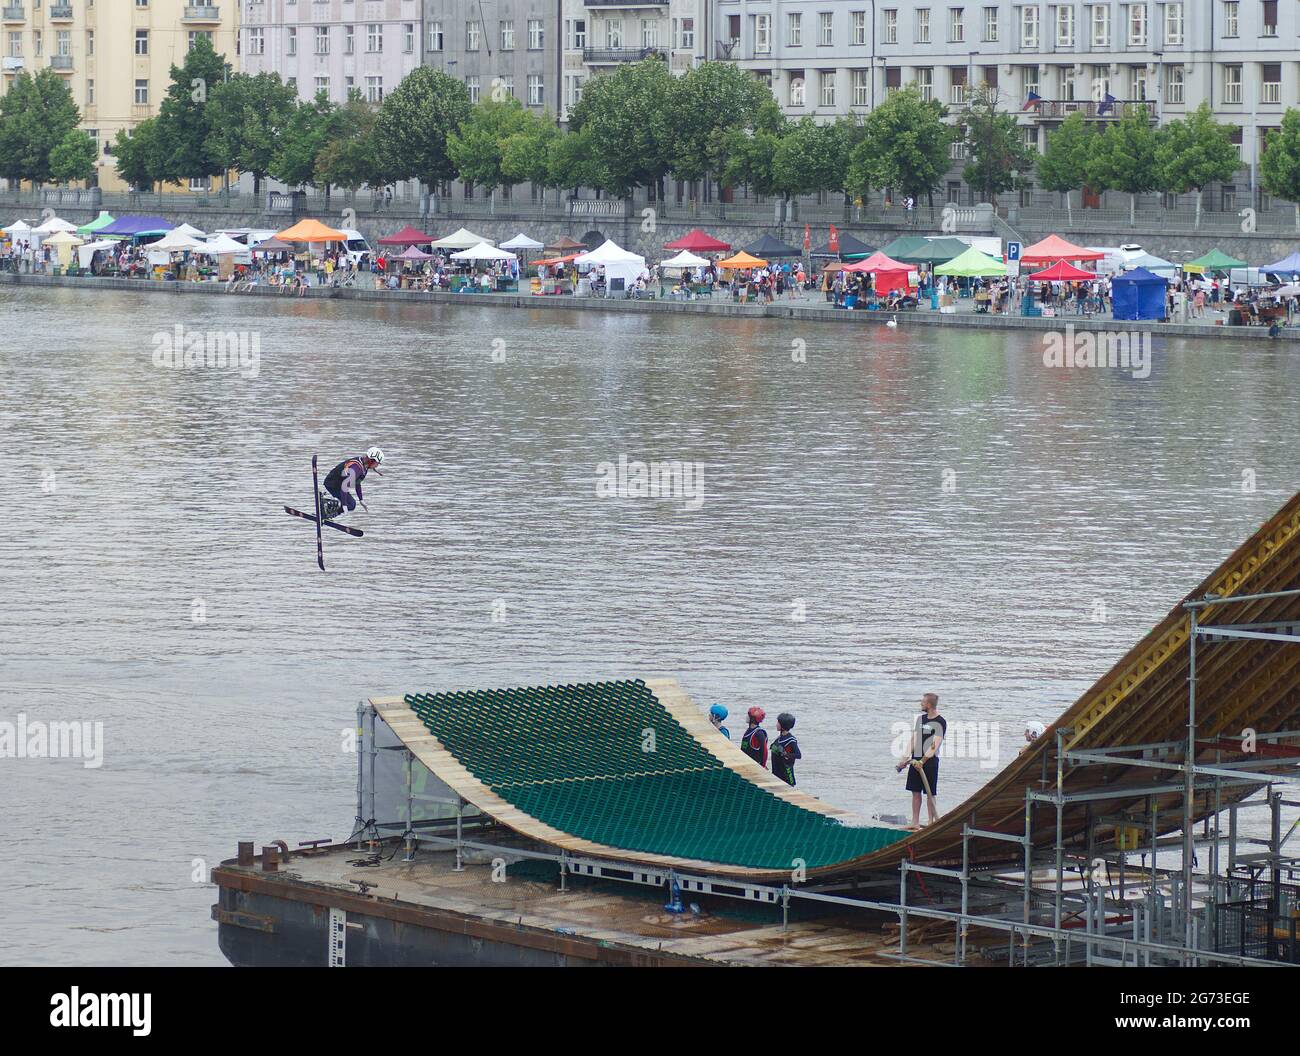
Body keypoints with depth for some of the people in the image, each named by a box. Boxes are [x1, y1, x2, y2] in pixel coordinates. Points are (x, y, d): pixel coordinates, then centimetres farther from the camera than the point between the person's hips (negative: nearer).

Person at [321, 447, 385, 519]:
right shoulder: (356, 467, -30)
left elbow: (357, 483, 16)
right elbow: (344, 485, -34)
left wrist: (361, 500, 17)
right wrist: (344, 505, -31)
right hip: (333, 485, -10)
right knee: (351, 505, -17)